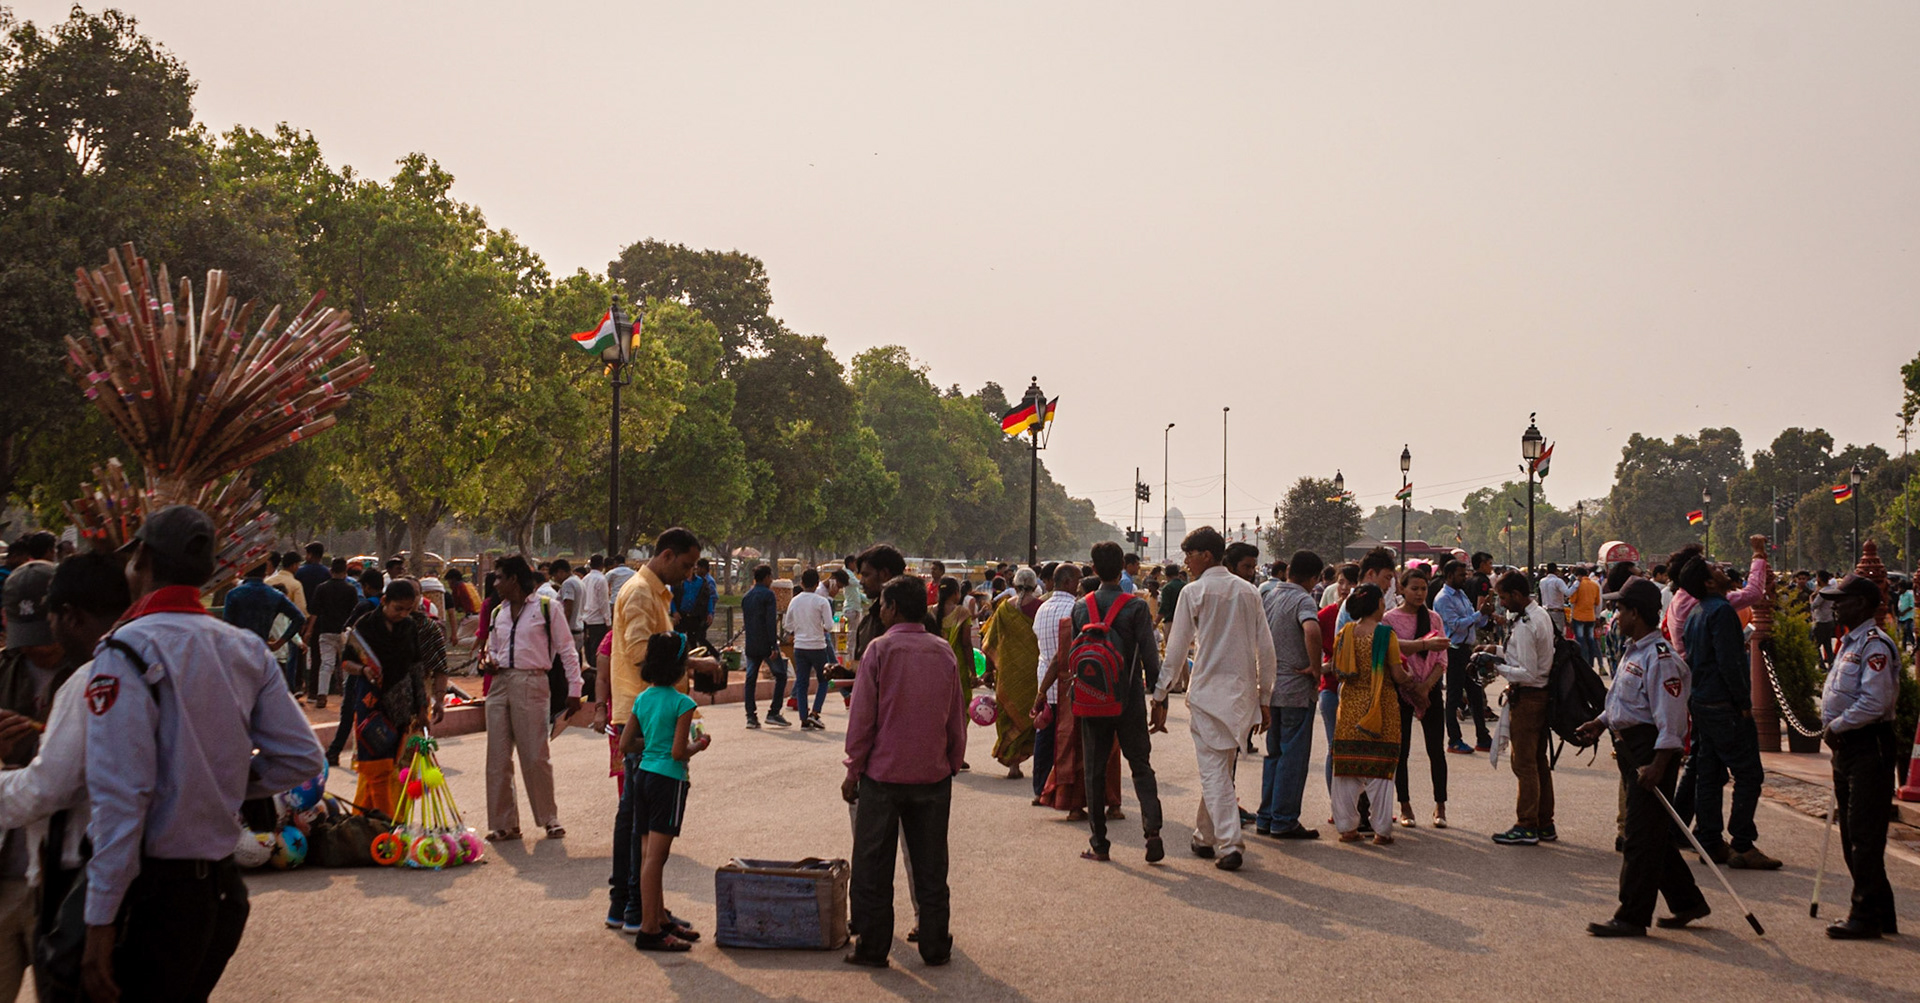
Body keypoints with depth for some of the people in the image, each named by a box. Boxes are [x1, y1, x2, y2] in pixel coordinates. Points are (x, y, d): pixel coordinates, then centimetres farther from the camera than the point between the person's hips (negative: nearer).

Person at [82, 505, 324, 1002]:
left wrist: (100, 922, -15)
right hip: (225, 884, 7)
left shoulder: (126, 654, -14)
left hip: (155, 892, -7)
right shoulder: (247, 649, 5)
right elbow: (302, 758, 6)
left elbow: (120, 796, -19)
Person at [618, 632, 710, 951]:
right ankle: (648, 930, -2)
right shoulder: (682, 703, -12)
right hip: (668, 780, -7)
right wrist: (700, 745, 2)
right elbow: (679, 752, -16)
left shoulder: (642, 698, 7)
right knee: (655, 856, -5)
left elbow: (624, 745, 9)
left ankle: (660, 919, 24)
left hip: (642, 775, 7)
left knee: (649, 853, 13)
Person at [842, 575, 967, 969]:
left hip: (884, 773, -3)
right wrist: (952, 764, 18)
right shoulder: (943, 652, 3)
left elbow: (862, 716, -9)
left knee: (873, 866, 7)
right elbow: (957, 718, 8)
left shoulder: (880, 649, -9)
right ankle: (935, 947, 15)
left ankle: (872, 948, 11)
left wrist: (854, 770, -1)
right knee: (930, 865, 11)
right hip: (933, 774, 4)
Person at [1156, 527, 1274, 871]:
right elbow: (1266, 648, 8)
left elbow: (1176, 648, -6)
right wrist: (1264, 697, 14)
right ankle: (1206, 836, 28)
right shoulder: (1249, 591, 8)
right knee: (1220, 767, 18)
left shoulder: (1194, 592, -6)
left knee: (1214, 770, -4)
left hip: (1209, 690, -5)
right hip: (1243, 689, 5)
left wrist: (1159, 696, 0)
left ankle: (1229, 845, -12)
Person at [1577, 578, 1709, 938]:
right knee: (1652, 833, 17)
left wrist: (1659, 764, -26)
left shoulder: (1660, 658, -18)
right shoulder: (1632, 652, 15)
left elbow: (1670, 717, -22)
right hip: (1630, 747, 11)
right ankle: (1687, 902, 28)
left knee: (1642, 836, -5)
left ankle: (1632, 917, -1)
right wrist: (1602, 721, 14)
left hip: (1651, 750, -11)